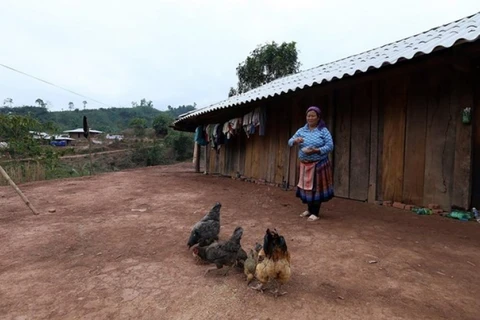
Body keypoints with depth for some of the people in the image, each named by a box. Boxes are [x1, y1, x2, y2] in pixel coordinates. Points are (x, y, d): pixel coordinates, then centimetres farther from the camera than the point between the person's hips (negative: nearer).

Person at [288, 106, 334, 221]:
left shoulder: (323, 131, -6)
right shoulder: (301, 130, 6)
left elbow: (330, 146, -12)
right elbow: (290, 142, 4)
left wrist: (316, 150, -26)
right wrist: (295, 140, -19)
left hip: (319, 164, -4)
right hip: (305, 165, 4)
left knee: (316, 187, 1)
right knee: (306, 187, 12)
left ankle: (315, 213, 12)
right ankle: (309, 209, 30)